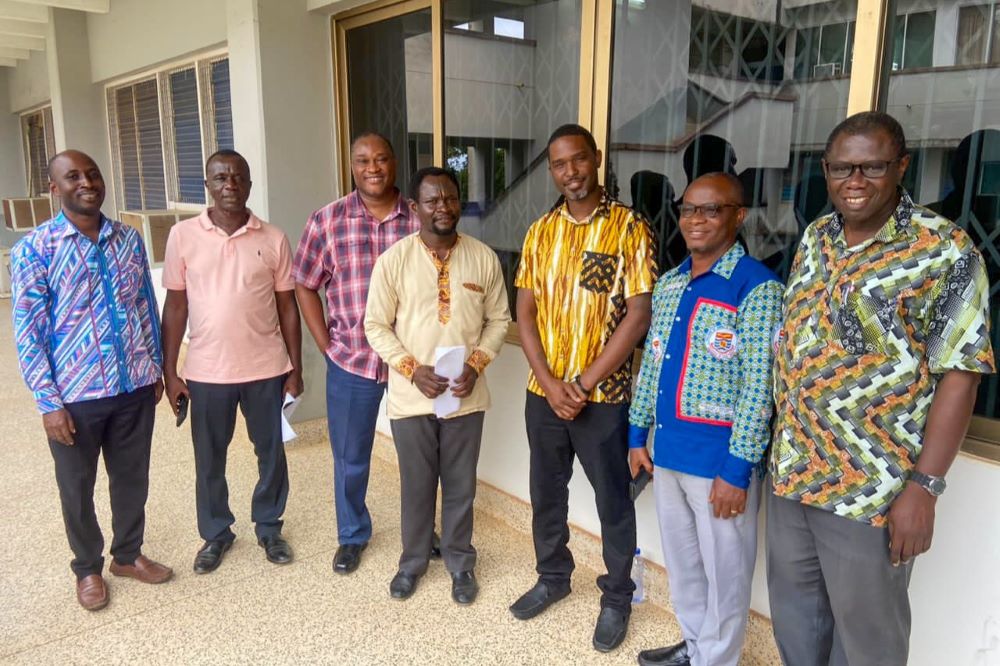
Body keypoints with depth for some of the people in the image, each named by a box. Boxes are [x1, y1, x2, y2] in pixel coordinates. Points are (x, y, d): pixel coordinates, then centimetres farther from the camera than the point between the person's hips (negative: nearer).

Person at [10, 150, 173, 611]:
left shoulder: (129, 239, 3)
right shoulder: (34, 249, -9)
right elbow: (28, 330, -9)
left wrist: (156, 368, 10)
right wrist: (48, 401, -12)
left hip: (135, 386, 3)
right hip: (74, 394, -3)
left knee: (132, 477, 17)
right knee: (77, 487, 14)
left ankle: (128, 554, 39)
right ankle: (88, 568, 36)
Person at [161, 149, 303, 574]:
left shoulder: (273, 239, -3)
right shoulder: (183, 236, -3)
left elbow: (287, 307, 2)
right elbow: (175, 307, 1)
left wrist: (295, 369, 1)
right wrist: (169, 372, 0)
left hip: (266, 369, 0)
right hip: (206, 371, 0)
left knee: (271, 452, 13)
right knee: (209, 459, 14)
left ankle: (269, 527, 34)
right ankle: (216, 533, 35)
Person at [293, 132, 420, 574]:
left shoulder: (421, 220, -4)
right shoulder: (326, 221, -4)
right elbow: (305, 287, 3)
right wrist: (327, 347, -2)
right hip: (349, 362, 0)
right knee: (350, 458, 14)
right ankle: (352, 535, 37)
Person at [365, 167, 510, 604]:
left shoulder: (484, 258, -3)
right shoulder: (393, 259, -7)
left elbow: (499, 319, 4)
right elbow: (376, 326, -4)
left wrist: (475, 364, -10)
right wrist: (413, 370, -15)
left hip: (466, 397, 1)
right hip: (410, 397, -1)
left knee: (460, 486, 14)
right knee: (416, 485, 15)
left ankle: (460, 563, 35)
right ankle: (413, 561, 37)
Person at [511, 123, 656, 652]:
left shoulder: (630, 227, -8)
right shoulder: (540, 231, 5)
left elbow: (638, 315, -13)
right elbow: (525, 313, 3)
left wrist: (584, 385, -15)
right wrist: (549, 382, -9)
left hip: (604, 395, -4)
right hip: (543, 392, 4)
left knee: (612, 499, 11)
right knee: (546, 491, 18)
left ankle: (617, 596, 31)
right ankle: (553, 576, 40)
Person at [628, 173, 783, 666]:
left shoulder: (757, 287, -14)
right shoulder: (668, 283, 7)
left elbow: (758, 385, -17)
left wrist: (738, 468, -18)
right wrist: (638, 434, 13)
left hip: (719, 459, -7)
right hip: (667, 451, 7)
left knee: (724, 571, 12)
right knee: (681, 561, 22)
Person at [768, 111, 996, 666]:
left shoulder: (944, 252, -13)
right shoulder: (815, 237, 6)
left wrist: (924, 485, -18)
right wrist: (780, 442, 12)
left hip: (872, 487, -6)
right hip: (790, 469, 6)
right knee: (793, 608, 22)